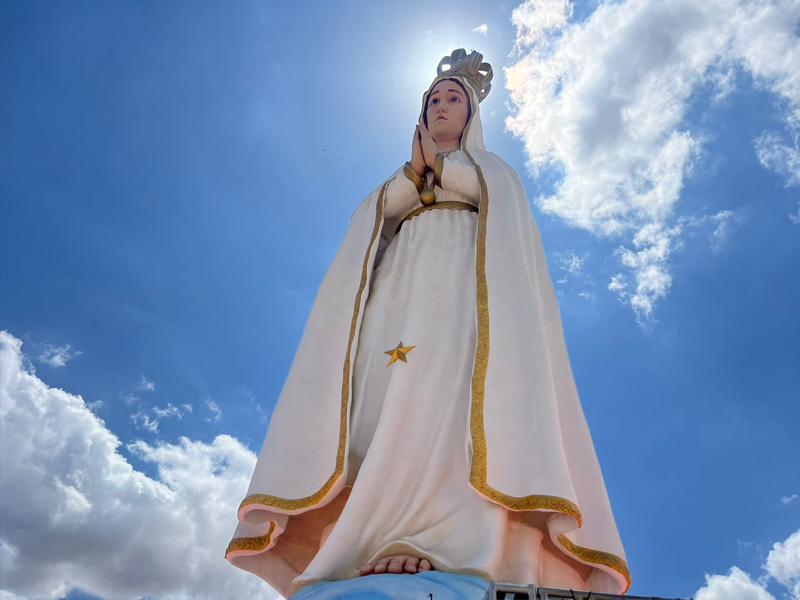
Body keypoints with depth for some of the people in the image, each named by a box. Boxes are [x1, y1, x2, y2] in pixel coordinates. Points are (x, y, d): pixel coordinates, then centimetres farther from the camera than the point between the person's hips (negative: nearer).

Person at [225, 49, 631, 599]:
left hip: (469, 289, -3)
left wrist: (439, 163, 13)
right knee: (391, 397, -23)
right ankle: (382, 540, -36)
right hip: (404, 288, 3)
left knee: (453, 396, -30)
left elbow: (496, 201, 6)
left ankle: (441, 542, -46)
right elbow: (385, 209, 15)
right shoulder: (402, 177, 37)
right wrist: (417, 168, 2)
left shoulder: (493, 169, 31)